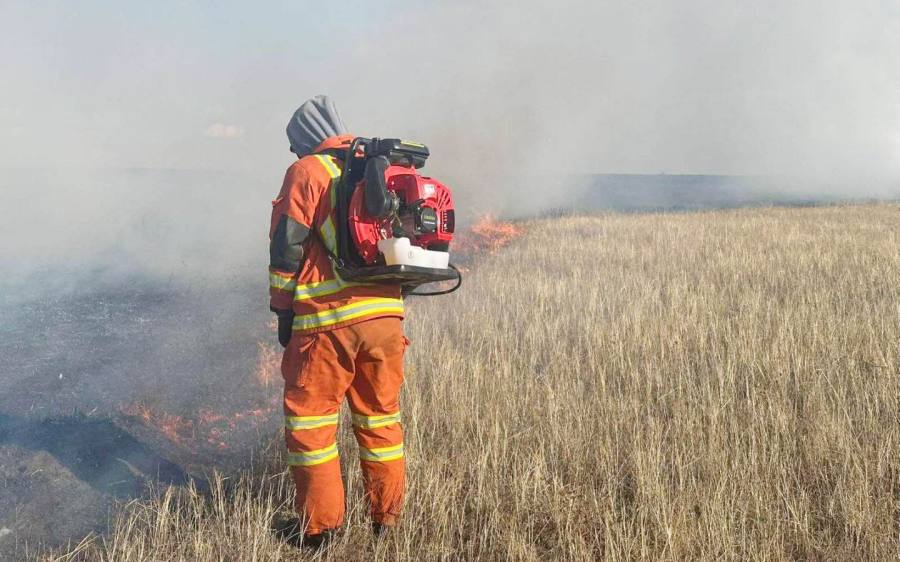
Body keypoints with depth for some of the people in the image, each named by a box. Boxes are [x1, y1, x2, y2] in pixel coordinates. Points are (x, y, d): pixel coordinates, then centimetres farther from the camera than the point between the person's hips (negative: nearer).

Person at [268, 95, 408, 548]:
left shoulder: (307, 171, -1)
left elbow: (287, 245, -6)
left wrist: (283, 309, 1)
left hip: (327, 319, -6)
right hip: (386, 315, 6)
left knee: (309, 418, 7)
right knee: (381, 416, 16)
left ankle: (320, 525, 10)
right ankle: (387, 519, 25)